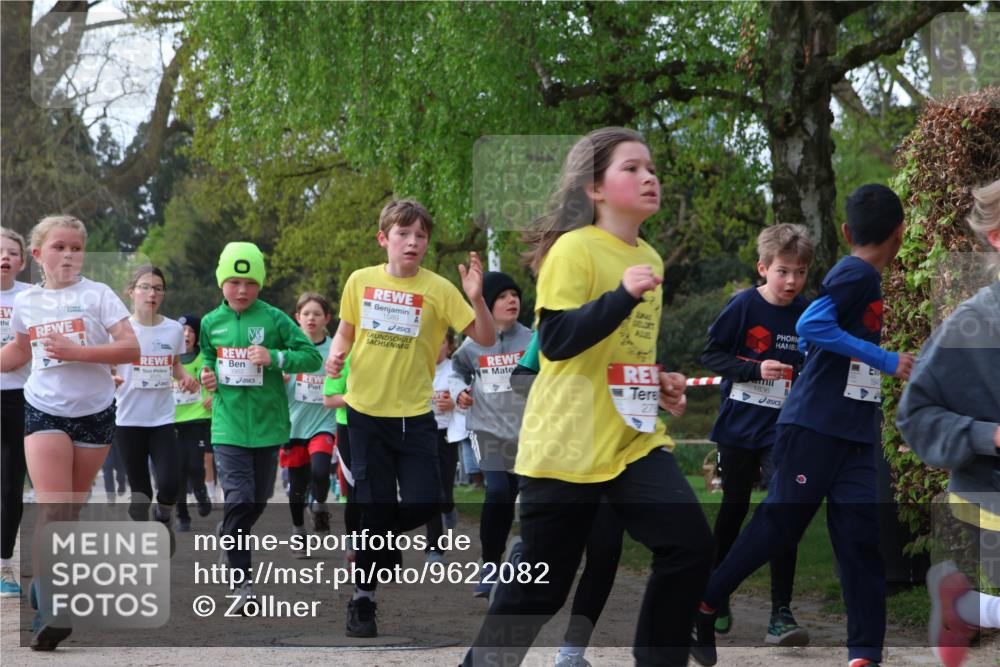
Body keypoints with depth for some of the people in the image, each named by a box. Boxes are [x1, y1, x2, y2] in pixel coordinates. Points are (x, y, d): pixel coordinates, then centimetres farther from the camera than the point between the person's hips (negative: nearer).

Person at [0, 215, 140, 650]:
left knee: (72, 509, 8)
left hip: (94, 412, 0)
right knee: (53, 508, -14)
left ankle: (47, 584, 27)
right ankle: (50, 612, -21)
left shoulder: (97, 295, -4)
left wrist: (78, 352, -22)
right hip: (44, 411, 0)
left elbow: (131, 349, -13)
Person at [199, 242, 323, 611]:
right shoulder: (211, 322, 4)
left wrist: (275, 358, -21)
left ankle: (229, 532, 46)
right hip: (228, 425, 0)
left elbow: (312, 356, -6)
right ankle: (240, 581, -12)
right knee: (239, 498, -14)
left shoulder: (274, 319, -5)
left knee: (258, 500, 14)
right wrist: (207, 375, 0)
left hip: (267, 424, 0)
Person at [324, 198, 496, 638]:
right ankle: (363, 599, 17)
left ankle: (376, 541, 28)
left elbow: (486, 339, -9)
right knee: (375, 505, 2)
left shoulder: (437, 289, -6)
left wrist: (475, 297, -26)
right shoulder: (361, 281, 0)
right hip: (366, 411, 0)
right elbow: (346, 329, 16)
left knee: (423, 503, -5)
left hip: (414, 413, 0)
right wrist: (337, 354, -5)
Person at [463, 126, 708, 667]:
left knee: (689, 545, -10)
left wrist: (660, 381, 9)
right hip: (566, 443, -7)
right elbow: (556, 340, -21)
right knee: (541, 580, 1)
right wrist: (625, 294, -29)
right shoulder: (574, 249, -11)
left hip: (635, 437, 7)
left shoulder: (648, 258, 12)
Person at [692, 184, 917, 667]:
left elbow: (812, 340, 24)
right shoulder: (858, 274, -10)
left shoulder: (856, 276, 16)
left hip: (855, 436, 8)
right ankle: (702, 605, 14)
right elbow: (811, 326, -24)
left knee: (860, 537, -2)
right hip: (814, 427, -8)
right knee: (779, 526, -2)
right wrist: (886, 361, -20)